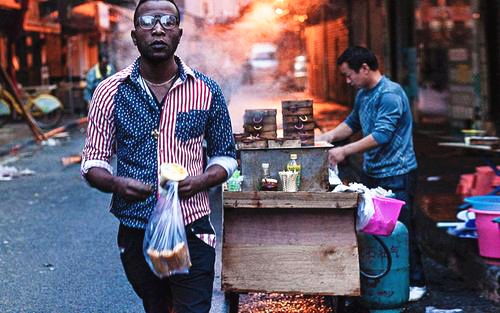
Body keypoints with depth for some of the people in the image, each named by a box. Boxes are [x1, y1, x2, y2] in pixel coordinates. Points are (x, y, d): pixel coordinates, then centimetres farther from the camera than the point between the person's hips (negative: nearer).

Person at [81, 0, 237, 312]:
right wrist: (116, 184, -21)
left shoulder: (206, 90, -3)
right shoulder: (111, 92, -3)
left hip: (192, 231, -1)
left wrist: (200, 181, -15)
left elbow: (225, 155, 7)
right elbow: (93, 162, 2)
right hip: (136, 232, 2)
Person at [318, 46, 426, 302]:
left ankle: (416, 282, 10)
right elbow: (353, 123, 25)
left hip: (396, 175, -9)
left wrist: (345, 151, -23)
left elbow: (381, 135, -25)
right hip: (372, 173, 9)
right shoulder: (362, 94, 11)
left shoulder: (390, 94, -18)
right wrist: (330, 136, 9)